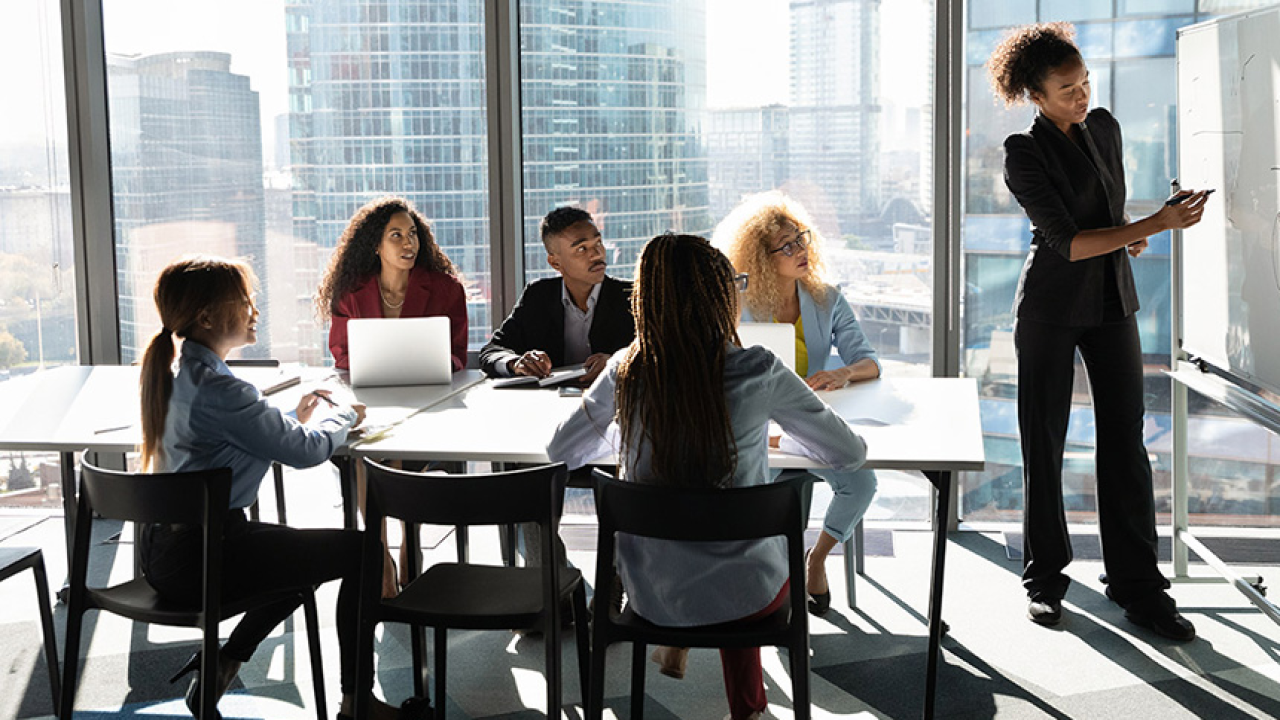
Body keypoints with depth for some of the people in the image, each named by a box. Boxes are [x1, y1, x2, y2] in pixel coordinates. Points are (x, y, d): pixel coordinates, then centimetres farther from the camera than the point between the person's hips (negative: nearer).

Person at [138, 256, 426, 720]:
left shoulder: (182, 376, 8)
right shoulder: (216, 388, -23)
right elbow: (305, 450, -16)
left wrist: (295, 418, 11)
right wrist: (344, 416, 2)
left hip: (164, 549, 10)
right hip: (200, 557, -10)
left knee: (304, 553, 28)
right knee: (359, 551, -1)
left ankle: (220, 662, 22)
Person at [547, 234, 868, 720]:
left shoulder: (625, 373, -10)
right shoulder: (758, 372, -17)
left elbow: (560, 452, 5)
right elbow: (850, 452, -4)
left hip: (651, 593, 2)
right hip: (745, 594, -2)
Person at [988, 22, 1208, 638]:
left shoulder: (1104, 126, 7)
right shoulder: (1025, 153, -12)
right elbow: (1068, 242, -20)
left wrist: (1125, 237, 10)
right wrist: (1157, 225, -23)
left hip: (1113, 299, 5)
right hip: (1051, 307, -5)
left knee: (1125, 442, 2)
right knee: (1044, 444, 3)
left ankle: (1137, 585, 8)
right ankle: (1044, 578, 15)